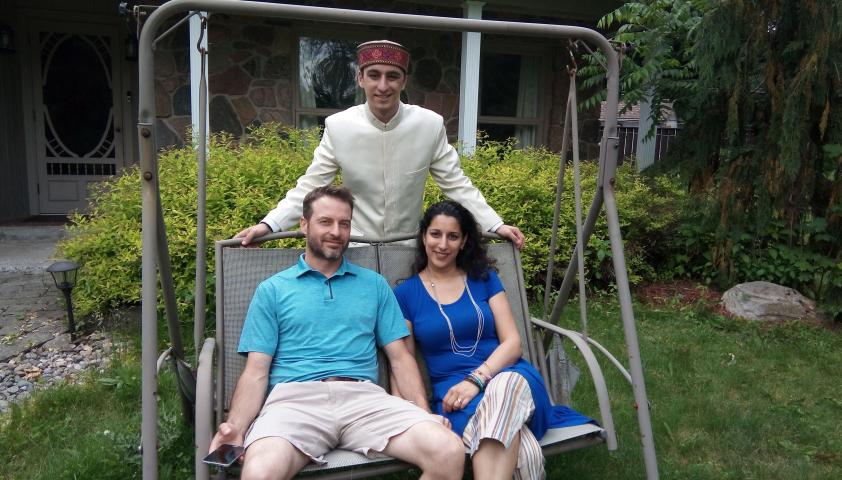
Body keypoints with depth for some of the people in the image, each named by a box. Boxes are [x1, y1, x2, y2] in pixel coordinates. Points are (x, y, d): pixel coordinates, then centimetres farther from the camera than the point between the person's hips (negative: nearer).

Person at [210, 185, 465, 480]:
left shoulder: (375, 284, 19)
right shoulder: (272, 290, 14)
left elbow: (399, 357, 15)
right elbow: (257, 371, 7)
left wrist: (425, 413, -1)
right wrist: (236, 425, -12)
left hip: (364, 395, 2)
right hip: (295, 397, -2)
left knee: (449, 452, -24)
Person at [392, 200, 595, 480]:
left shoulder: (484, 278, 12)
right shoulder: (405, 294, 9)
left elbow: (512, 342, 4)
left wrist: (475, 379, -15)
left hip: (508, 374, 2)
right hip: (452, 389, -2)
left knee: (505, 388, -40)